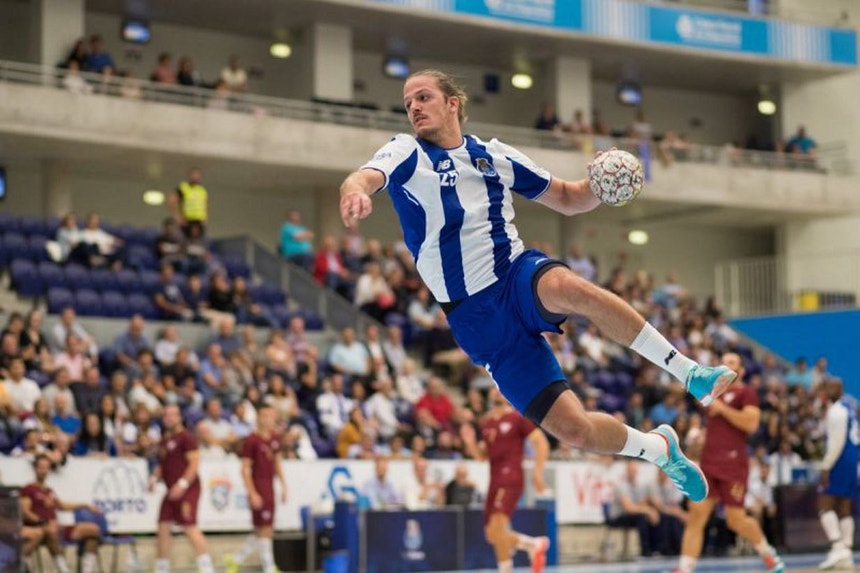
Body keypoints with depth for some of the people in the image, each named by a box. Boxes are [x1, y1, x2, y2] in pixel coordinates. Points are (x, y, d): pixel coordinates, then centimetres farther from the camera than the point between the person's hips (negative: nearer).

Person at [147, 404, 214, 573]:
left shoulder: (186, 437, -6)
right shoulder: (164, 440, 18)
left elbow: (195, 462, -13)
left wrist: (182, 483, -21)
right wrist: (154, 478, 7)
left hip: (187, 489, -8)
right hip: (172, 490, 8)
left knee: (190, 527, -15)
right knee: (163, 526, 5)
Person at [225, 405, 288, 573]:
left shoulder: (275, 438, 10)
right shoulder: (251, 441, -11)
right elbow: (245, 469, -11)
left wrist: (283, 486, 14)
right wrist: (252, 494, -17)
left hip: (270, 488, 8)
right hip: (258, 490, -8)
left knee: (261, 533, 11)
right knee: (264, 530, -6)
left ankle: (235, 560, 25)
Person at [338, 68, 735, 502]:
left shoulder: (494, 154, 10)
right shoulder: (405, 154, -1)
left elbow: (566, 198, 20)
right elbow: (363, 178, -24)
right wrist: (354, 192, -49)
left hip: (521, 275, 1)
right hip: (476, 317, -1)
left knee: (569, 288, -39)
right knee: (574, 430, -11)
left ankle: (690, 372, -29)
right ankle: (657, 447, 18)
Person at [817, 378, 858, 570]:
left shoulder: (836, 411, -12)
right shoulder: (848, 408, 17)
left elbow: (836, 442, -19)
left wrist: (825, 468, -19)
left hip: (839, 461, -9)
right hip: (852, 462, 9)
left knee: (825, 505, -9)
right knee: (844, 509, 8)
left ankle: (838, 547, -22)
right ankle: (847, 555, 5)